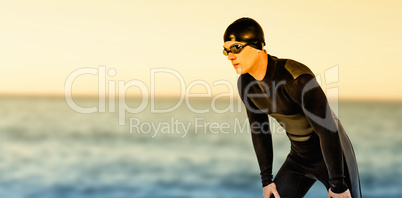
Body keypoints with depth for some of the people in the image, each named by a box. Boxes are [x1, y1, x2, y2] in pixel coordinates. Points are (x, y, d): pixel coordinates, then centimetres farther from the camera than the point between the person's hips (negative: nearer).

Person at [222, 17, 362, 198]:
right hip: (299, 157, 6)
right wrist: (266, 180, 5)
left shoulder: (297, 78, -32)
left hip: (333, 155, -6)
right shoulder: (245, 83, -9)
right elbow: (259, 130, 4)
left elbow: (328, 130, -28)